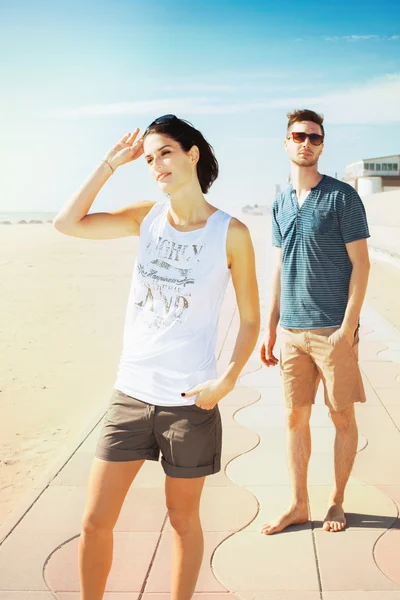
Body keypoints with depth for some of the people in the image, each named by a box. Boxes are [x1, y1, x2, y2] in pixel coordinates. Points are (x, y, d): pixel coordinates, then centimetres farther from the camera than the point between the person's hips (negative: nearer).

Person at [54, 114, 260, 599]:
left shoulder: (230, 233, -6)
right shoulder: (147, 217, 4)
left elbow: (250, 320, -2)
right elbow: (67, 223, -4)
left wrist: (227, 380, -14)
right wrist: (112, 163, -2)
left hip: (189, 400, -3)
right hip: (131, 393, 3)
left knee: (182, 519, 14)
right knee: (95, 521, 8)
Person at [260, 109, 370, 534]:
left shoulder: (342, 197, -5)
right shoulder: (281, 204, 11)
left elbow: (360, 264, -8)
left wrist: (348, 327, -15)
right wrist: (270, 329, 13)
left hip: (333, 329, -5)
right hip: (293, 331, 5)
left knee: (342, 416, 7)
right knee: (295, 417, 10)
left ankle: (337, 501, 23)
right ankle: (298, 505, 23)